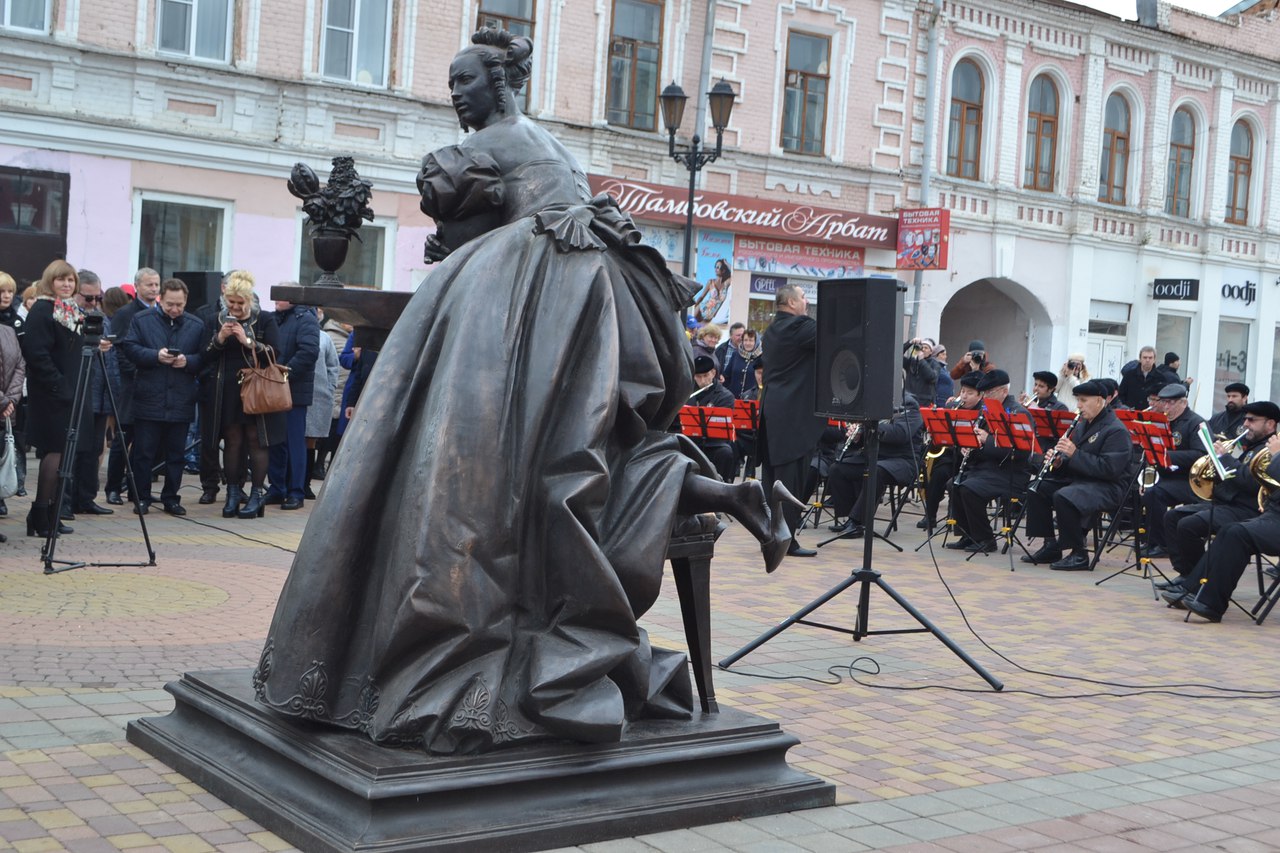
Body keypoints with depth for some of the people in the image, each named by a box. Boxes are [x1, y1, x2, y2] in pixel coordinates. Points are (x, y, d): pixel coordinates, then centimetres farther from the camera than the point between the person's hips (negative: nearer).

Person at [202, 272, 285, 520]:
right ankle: (232, 492, 11)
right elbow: (205, 357, 5)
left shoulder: (264, 322, 2)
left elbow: (275, 353, -8)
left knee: (256, 440, -1)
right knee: (232, 440, 4)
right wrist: (219, 339, -11)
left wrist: (248, 342, -16)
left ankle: (257, 494, 5)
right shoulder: (215, 322, 11)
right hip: (227, 392, 2)